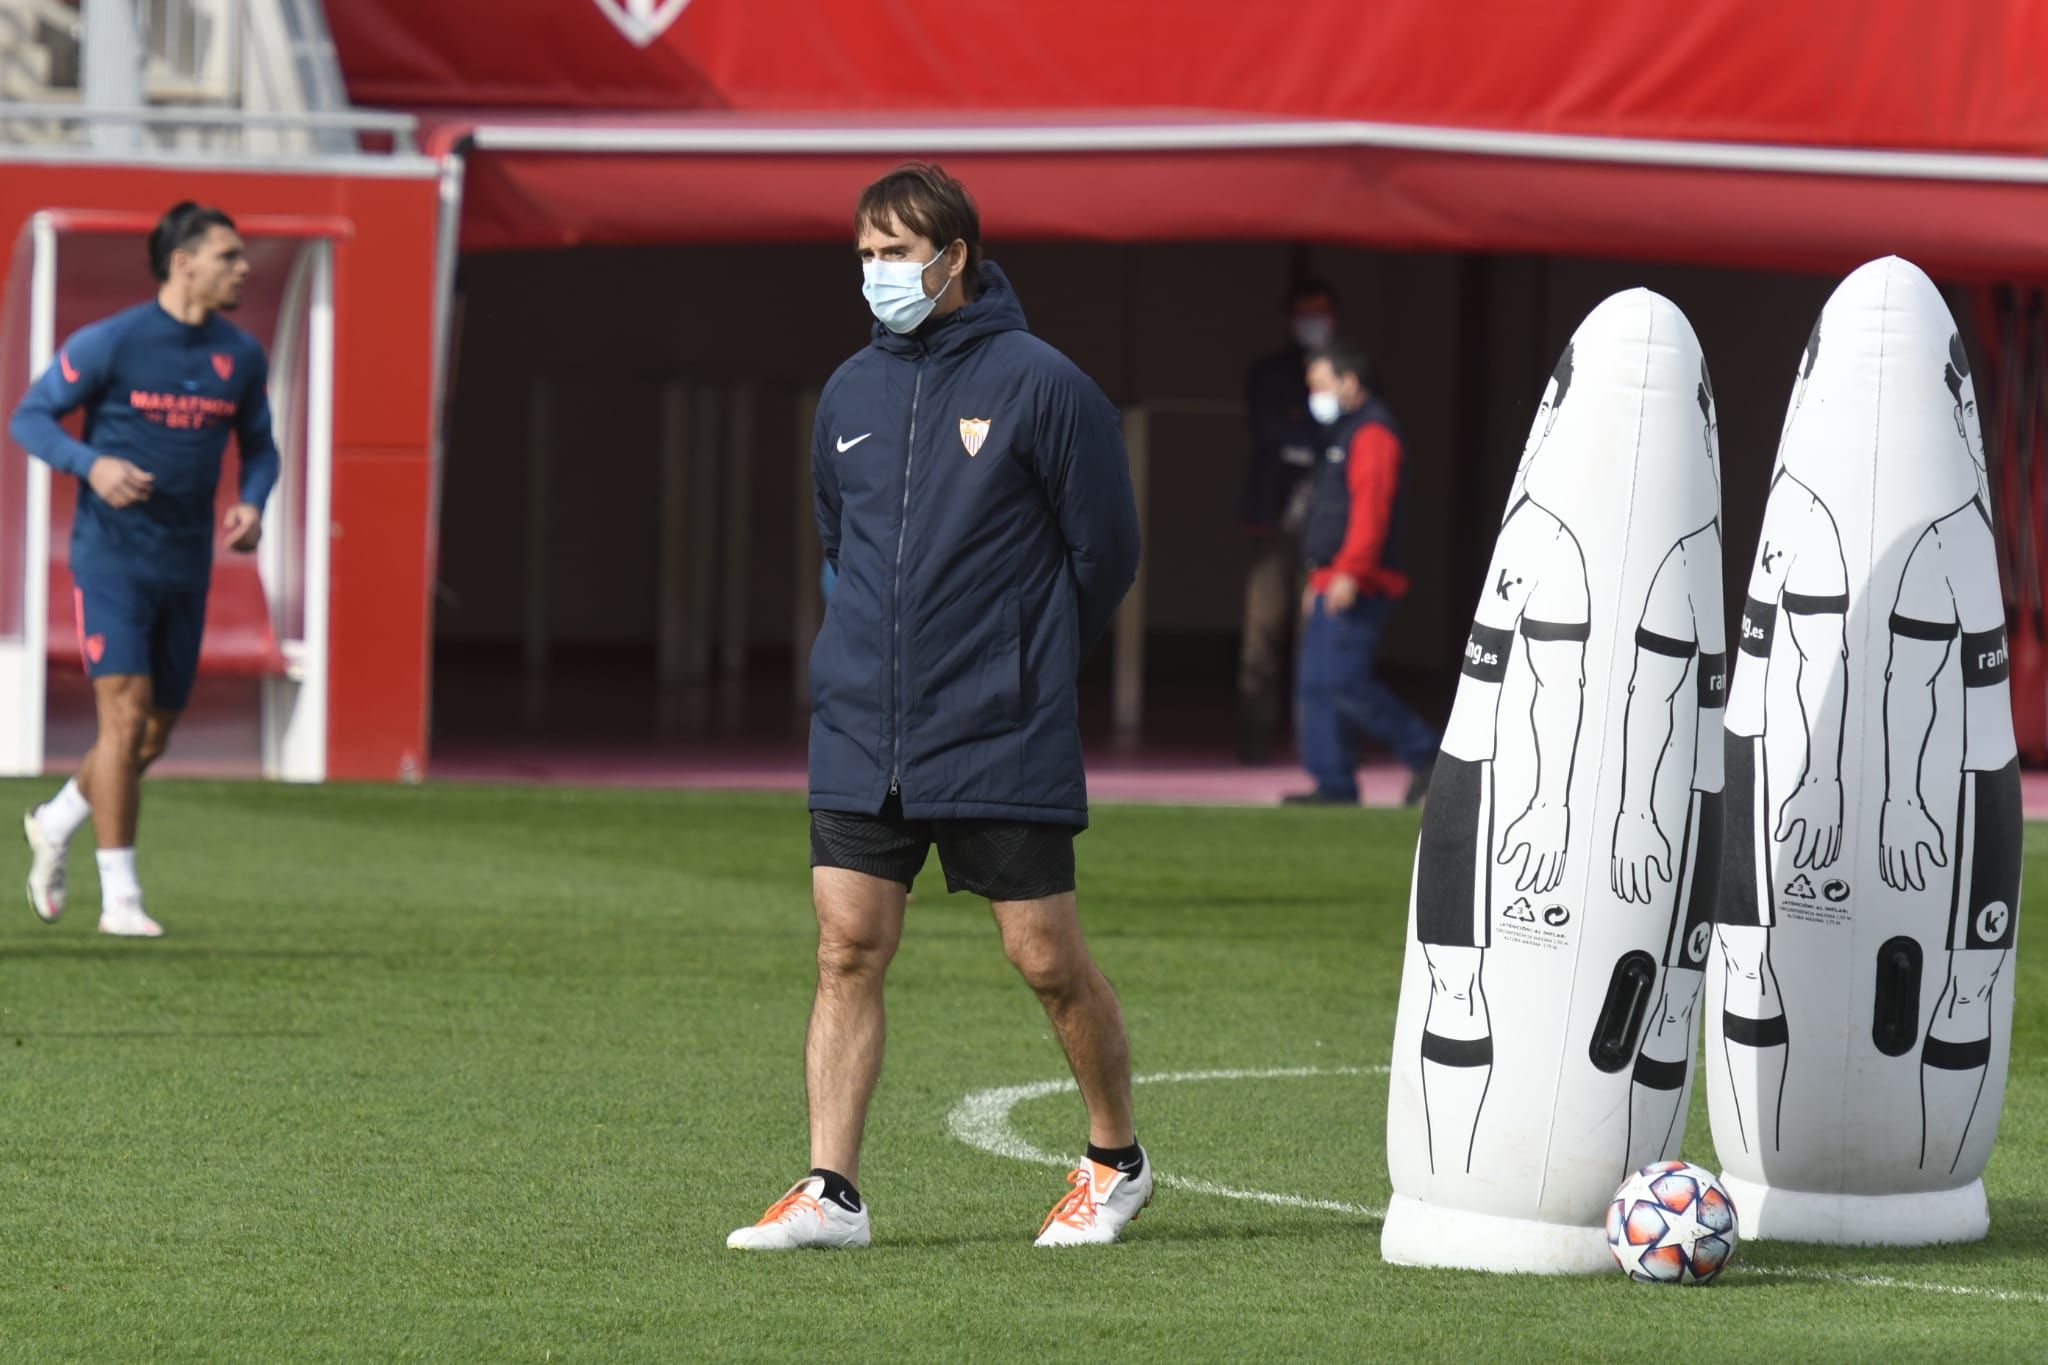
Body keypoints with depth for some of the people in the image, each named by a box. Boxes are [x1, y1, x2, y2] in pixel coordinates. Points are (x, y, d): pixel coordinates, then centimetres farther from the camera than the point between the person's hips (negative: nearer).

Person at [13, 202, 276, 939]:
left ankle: (55, 822, 37)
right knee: (126, 715, -15)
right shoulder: (109, 343, -9)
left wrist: (251, 504, -3)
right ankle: (120, 897, -10)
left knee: (154, 737, 10)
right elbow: (28, 417, -4)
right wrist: (92, 464, -22)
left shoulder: (241, 356, 6)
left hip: (186, 567, 6)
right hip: (111, 554, -6)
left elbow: (258, 445, 19)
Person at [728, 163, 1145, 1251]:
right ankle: (830, 1192, -1)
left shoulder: (1038, 385, -6)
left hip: (1003, 739, -4)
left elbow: (1105, 550, 1)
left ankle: (1116, 1159, 20)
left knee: (1045, 957, 0)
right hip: (859, 730, 5)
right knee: (847, 949, -2)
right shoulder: (851, 394, 10)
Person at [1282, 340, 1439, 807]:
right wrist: (1318, 579, 26)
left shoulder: (1372, 434, -10)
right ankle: (1335, 783, 6)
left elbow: (1371, 506, -21)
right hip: (1332, 585, 11)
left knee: (1343, 681, -17)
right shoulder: (1343, 434, 23)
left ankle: (1424, 754, -8)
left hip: (1357, 588, -11)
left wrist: (1350, 572, -28)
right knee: (1317, 685, 5)